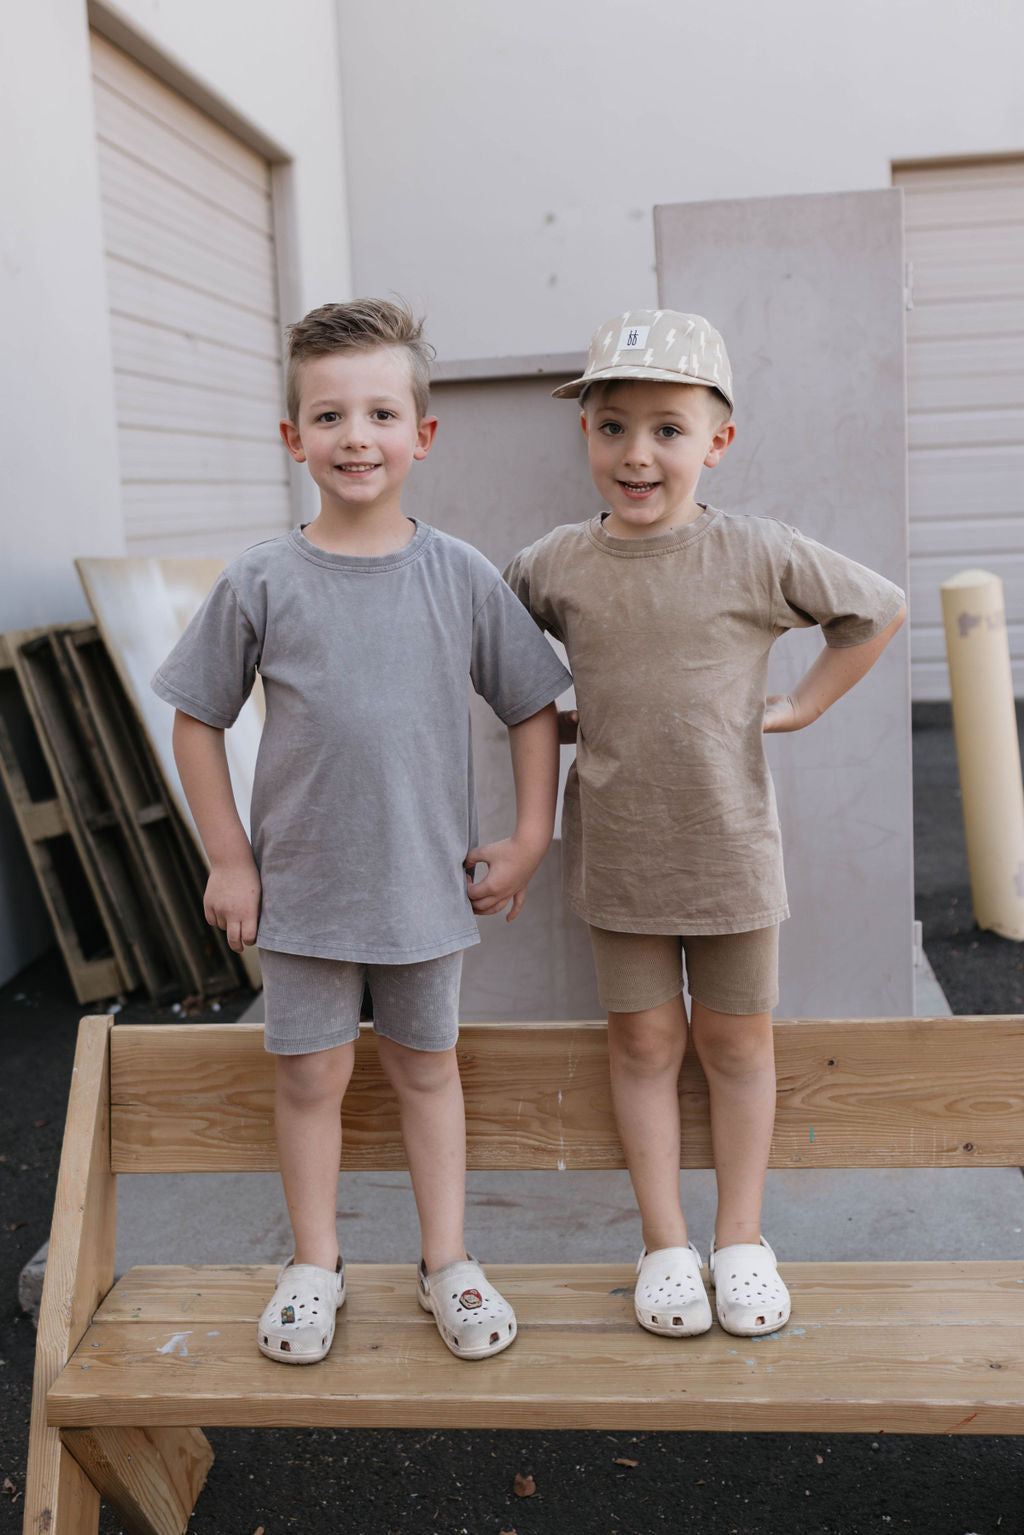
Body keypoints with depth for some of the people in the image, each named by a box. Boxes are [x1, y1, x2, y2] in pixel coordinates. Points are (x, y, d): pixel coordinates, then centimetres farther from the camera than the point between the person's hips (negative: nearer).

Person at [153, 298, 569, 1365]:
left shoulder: (461, 576, -6)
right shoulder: (263, 581, -7)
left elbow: (533, 709, 2)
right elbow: (197, 719, 0)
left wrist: (528, 841, 0)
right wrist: (227, 859, -2)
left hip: (426, 878, 1)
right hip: (301, 881, 0)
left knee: (425, 1065, 15)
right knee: (310, 1076, 11)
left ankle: (446, 1261, 30)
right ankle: (315, 1265, 31)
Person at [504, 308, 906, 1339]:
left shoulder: (759, 557, -10)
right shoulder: (554, 567, -5)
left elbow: (879, 610, 4)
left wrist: (803, 706, 1)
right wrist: (539, 717, 4)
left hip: (730, 847, -1)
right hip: (616, 853, 1)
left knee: (737, 1039, 11)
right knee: (643, 1040, 9)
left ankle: (741, 1236, 28)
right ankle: (664, 1242, 24)